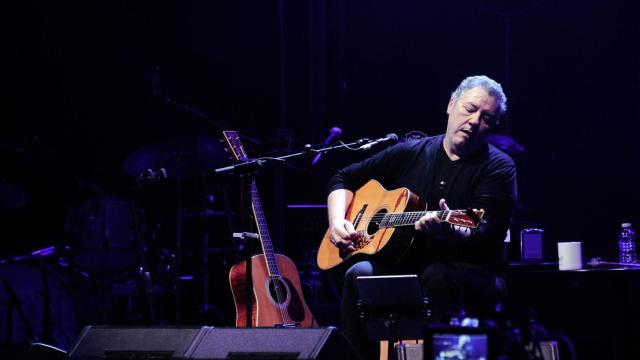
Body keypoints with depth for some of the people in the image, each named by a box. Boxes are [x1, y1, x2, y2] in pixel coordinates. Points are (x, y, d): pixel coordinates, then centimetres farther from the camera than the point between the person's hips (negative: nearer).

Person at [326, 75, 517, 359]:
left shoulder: (498, 168, -3)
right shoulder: (411, 153, 9)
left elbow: (483, 235, -19)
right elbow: (345, 179, 19)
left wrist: (449, 231, -41)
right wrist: (337, 220, 0)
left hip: (471, 274, -3)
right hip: (403, 266, 3)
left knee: (436, 275, -37)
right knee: (360, 274, -27)